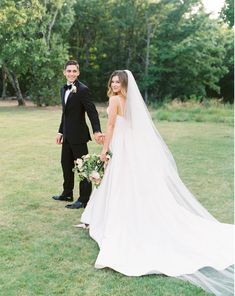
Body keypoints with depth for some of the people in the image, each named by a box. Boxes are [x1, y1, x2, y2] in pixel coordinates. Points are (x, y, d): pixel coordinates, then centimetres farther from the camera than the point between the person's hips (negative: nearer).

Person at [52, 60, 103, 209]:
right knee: (66, 164, 19)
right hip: (67, 135, 9)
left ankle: (84, 199, 10)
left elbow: (92, 112, -20)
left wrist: (97, 131, -31)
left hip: (78, 135, -9)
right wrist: (61, 131, 19)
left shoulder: (83, 90, -15)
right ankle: (67, 194, 35)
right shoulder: (64, 89, 11)